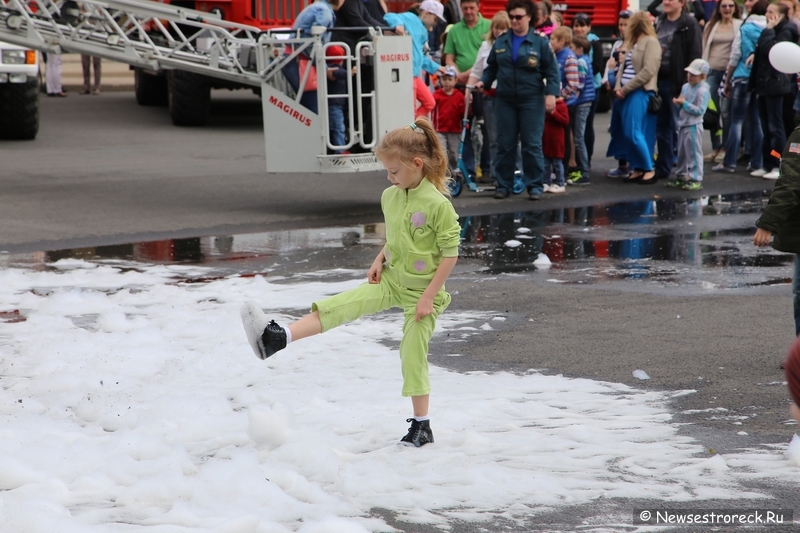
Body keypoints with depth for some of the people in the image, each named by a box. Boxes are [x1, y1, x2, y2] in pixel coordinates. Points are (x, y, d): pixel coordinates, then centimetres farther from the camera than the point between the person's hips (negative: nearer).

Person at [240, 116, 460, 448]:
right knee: (340, 306, -13)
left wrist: (429, 295, -18)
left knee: (413, 356, -1)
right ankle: (276, 339, -24)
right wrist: (380, 260, 0)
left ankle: (421, 426, 12)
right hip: (391, 280, 6)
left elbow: (451, 252, -17)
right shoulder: (390, 197, 3)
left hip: (421, 291, -6)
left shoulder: (438, 205, -20)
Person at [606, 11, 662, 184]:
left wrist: (626, 89, -13)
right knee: (623, 133, 5)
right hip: (625, 93, 9)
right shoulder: (632, 43, 20)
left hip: (639, 93, -9)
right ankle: (637, 169, 11)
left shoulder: (651, 42, -6)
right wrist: (618, 87, 0)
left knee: (633, 133, -13)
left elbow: (648, 71, -15)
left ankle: (649, 169, -6)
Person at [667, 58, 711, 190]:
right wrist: (678, 103, -2)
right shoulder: (686, 86, 11)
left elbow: (700, 110, -21)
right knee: (681, 152, 16)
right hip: (683, 123, 9)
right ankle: (681, 176, 27)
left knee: (694, 153, -5)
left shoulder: (703, 90, -15)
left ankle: (696, 179, -2)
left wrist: (684, 103, -21)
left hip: (694, 126, -9)